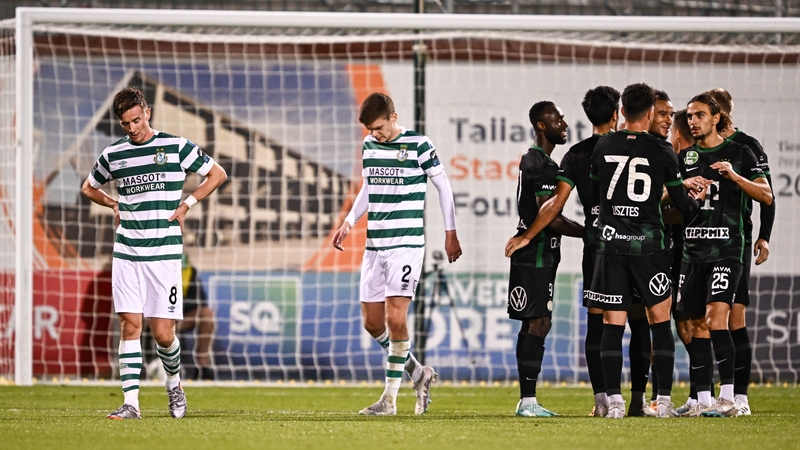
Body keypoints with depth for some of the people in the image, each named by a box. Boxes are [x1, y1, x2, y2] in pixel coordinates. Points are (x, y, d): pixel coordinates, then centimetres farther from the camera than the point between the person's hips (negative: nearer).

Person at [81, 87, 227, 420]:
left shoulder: (176, 147, 0)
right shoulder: (113, 154, 9)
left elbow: (217, 174, 9)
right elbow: (89, 187, 27)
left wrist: (186, 204, 1)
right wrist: (113, 204, 9)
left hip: (164, 253, -2)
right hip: (126, 253, 2)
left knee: (163, 332, -3)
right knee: (130, 325, -5)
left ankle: (174, 380, 26)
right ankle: (131, 402, -6)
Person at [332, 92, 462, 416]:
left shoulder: (418, 145, -7)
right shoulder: (369, 146, 9)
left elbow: (443, 187, 1)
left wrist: (450, 234, 2)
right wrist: (349, 222, 11)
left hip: (407, 243, -7)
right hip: (374, 245, 7)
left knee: (395, 318, -14)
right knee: (372, 322, 5)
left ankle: (390, 398, -10)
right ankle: (419, 373, 25)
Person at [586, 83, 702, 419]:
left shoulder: (602, 148, 3)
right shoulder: (661, 152, -2)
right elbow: (684, 206, 2)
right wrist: (696, 202, 25)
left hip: (610, 241, 1)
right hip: (648, 243, -1)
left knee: (612, 325, 2)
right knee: (660, 323, 7)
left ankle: (614, 402, -4)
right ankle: (664, 401, 3)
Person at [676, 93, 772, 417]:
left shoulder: (738, 153, 3)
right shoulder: (685, 157, 15)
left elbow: (766, 196, -1)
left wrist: (734, 175, -15)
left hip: (726, 248, -5)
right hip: (692, 251, 5)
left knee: (715, 318, -18)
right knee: (697, 326, 5)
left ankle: (728, 398, -19)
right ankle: (703, 400, 9)